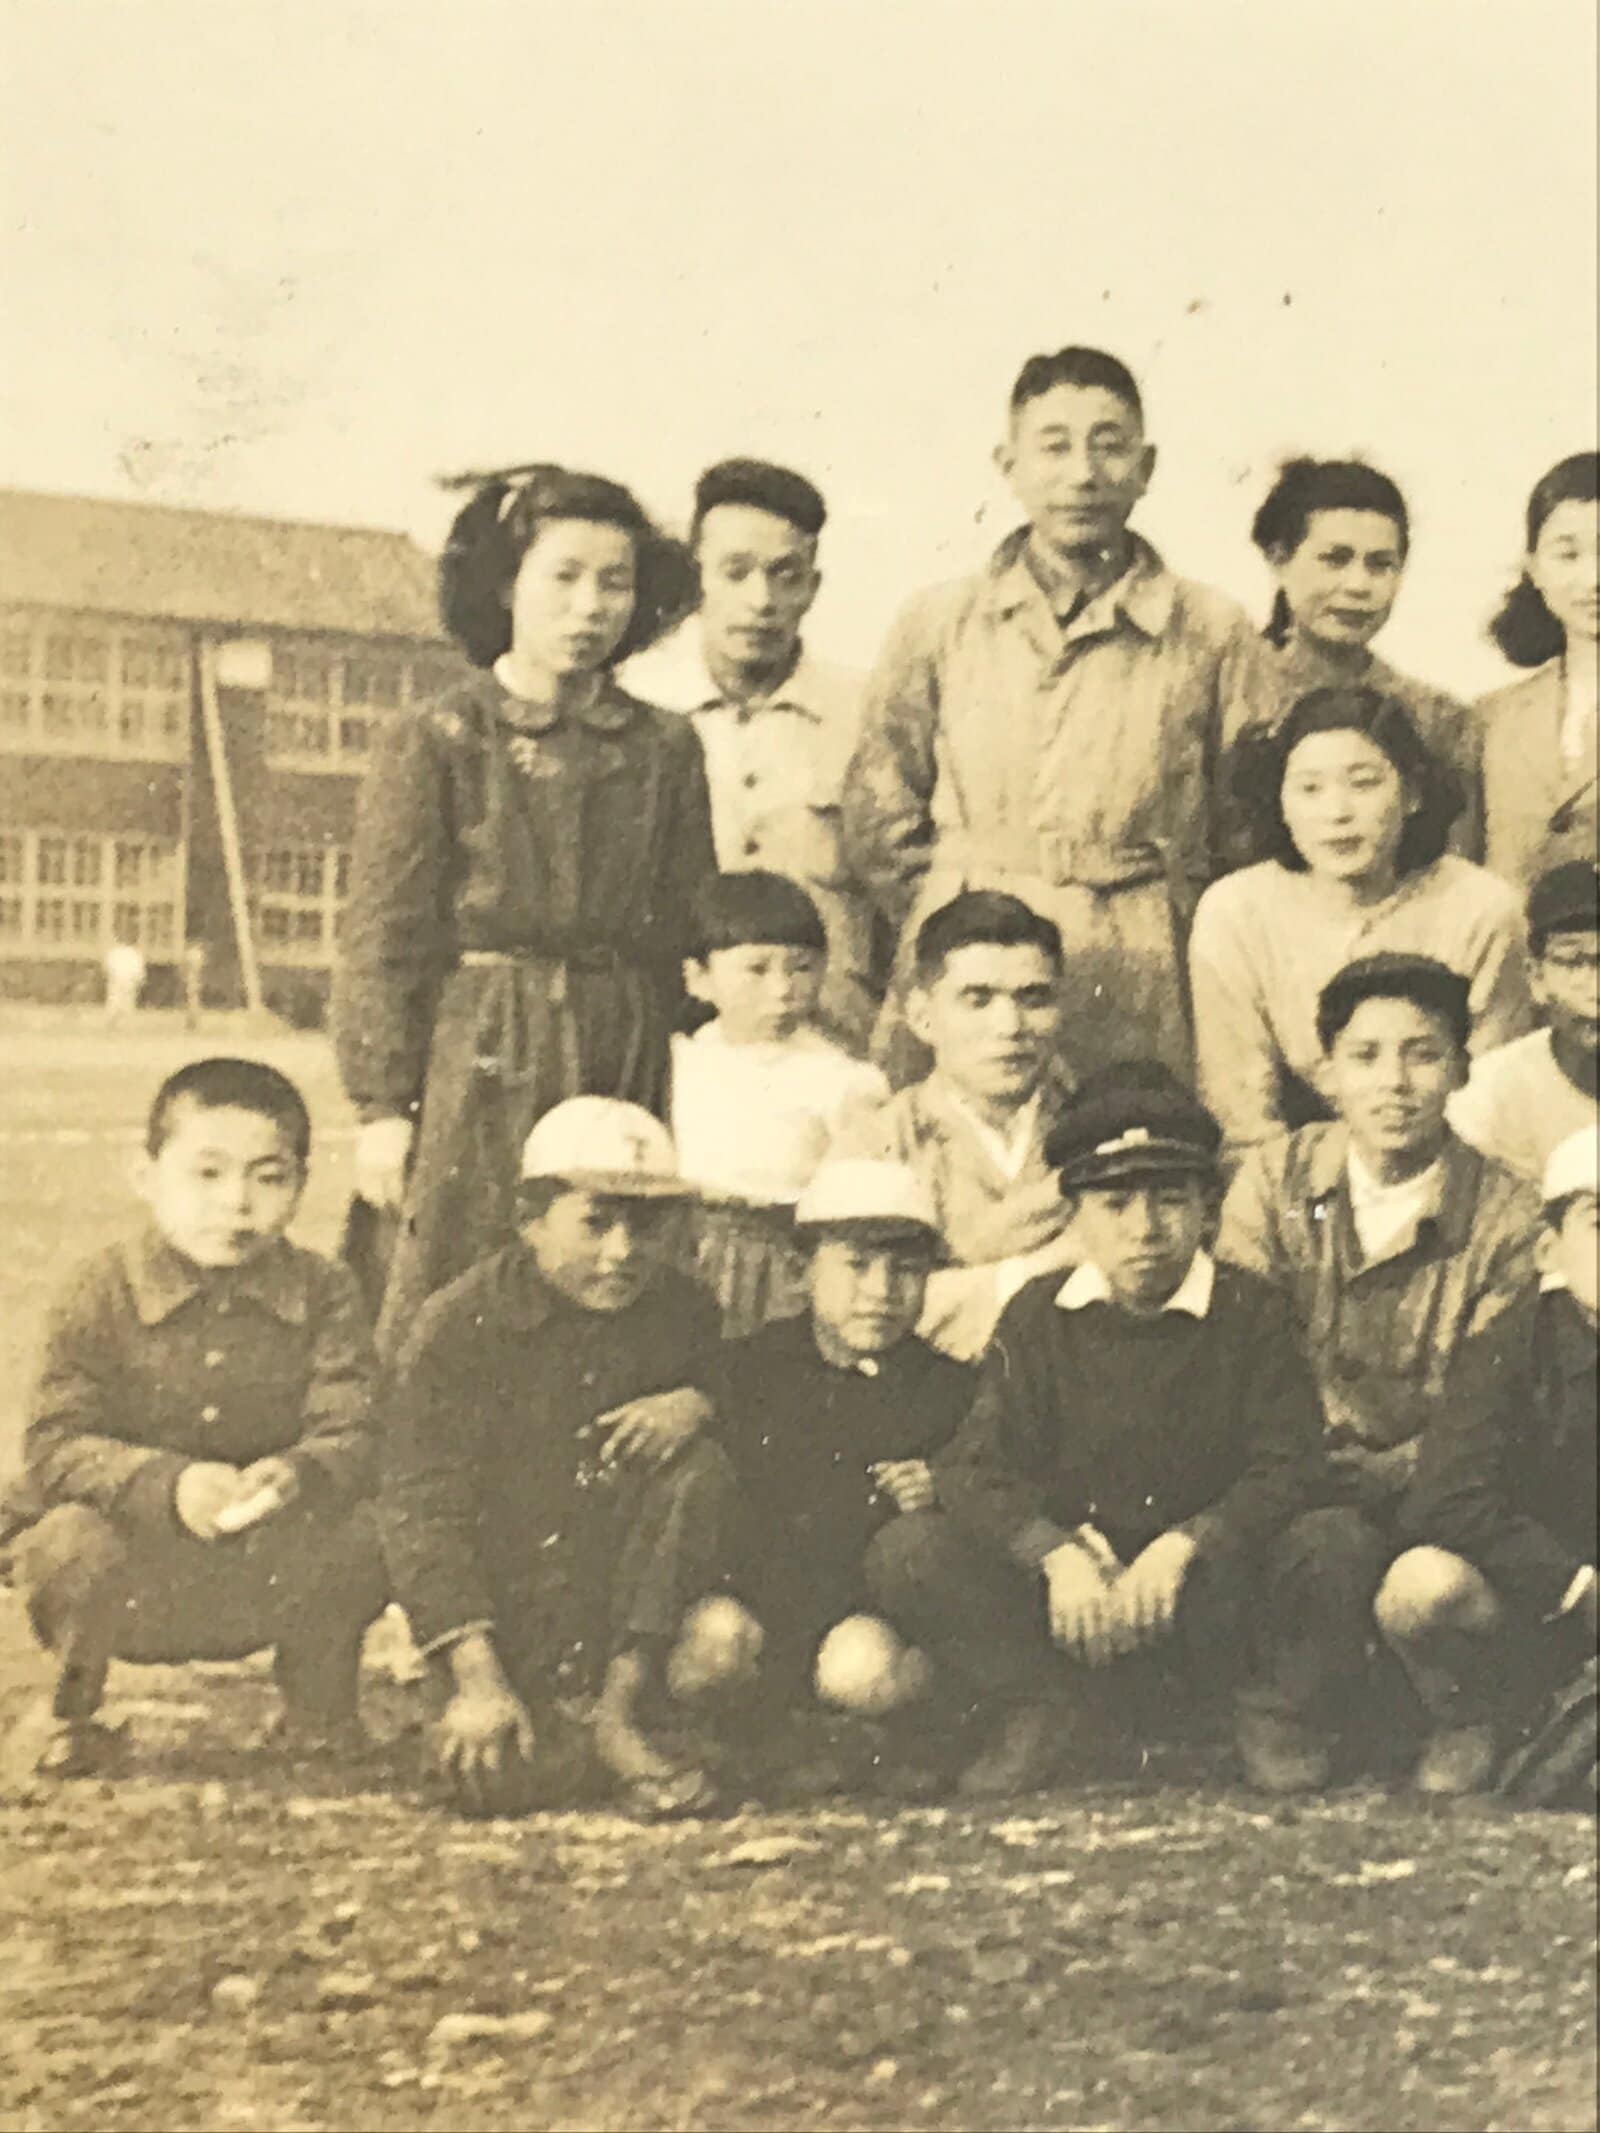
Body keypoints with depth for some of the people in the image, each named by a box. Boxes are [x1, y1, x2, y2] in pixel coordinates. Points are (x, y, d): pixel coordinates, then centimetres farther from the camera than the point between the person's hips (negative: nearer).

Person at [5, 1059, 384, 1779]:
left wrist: (298, 1474, -37)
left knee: (364, 1534, -27)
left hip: (265, 1583, 1)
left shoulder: (322, 1295, -4)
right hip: (137, 1581, -1)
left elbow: (353, 1436, -13)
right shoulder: (102, 1292, -9)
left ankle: (318, 1706, 7)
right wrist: (167, 1484, -35)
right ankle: (68, 1709, 3)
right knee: (71, 1543, -34)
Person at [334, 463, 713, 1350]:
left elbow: (686, 933, 10)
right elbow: (383, 937, -1)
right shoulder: (434, 742, 1)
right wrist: (382, 1104, -7)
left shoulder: (665, 750, 9)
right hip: (478, 1068, -3)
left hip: (628, 1070, 3)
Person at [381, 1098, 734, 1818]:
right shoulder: (456, 1327, -11)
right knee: (498, 1774, -28)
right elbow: (424, 1512, -15)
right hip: (503, 1614, -4)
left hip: (618, 1599, 4)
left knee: (699, 1468, -22)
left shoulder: (682, 1313, 1)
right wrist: (477, 1678, -24)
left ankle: (619, 1710, -17)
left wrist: (697, 1403, -11)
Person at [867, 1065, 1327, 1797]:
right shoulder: (1039, 1316, 4)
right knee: (907, 1553, -21)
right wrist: (1058, 1553, -25)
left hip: (1196, 1579, -2)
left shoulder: (1250, 1314, 0)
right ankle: (1060, 1712, -13)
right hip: (1063, 1585, 2)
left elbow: (1288, 1468, -9)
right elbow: (978, 1466, -5)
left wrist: (1182, 1547, -27)